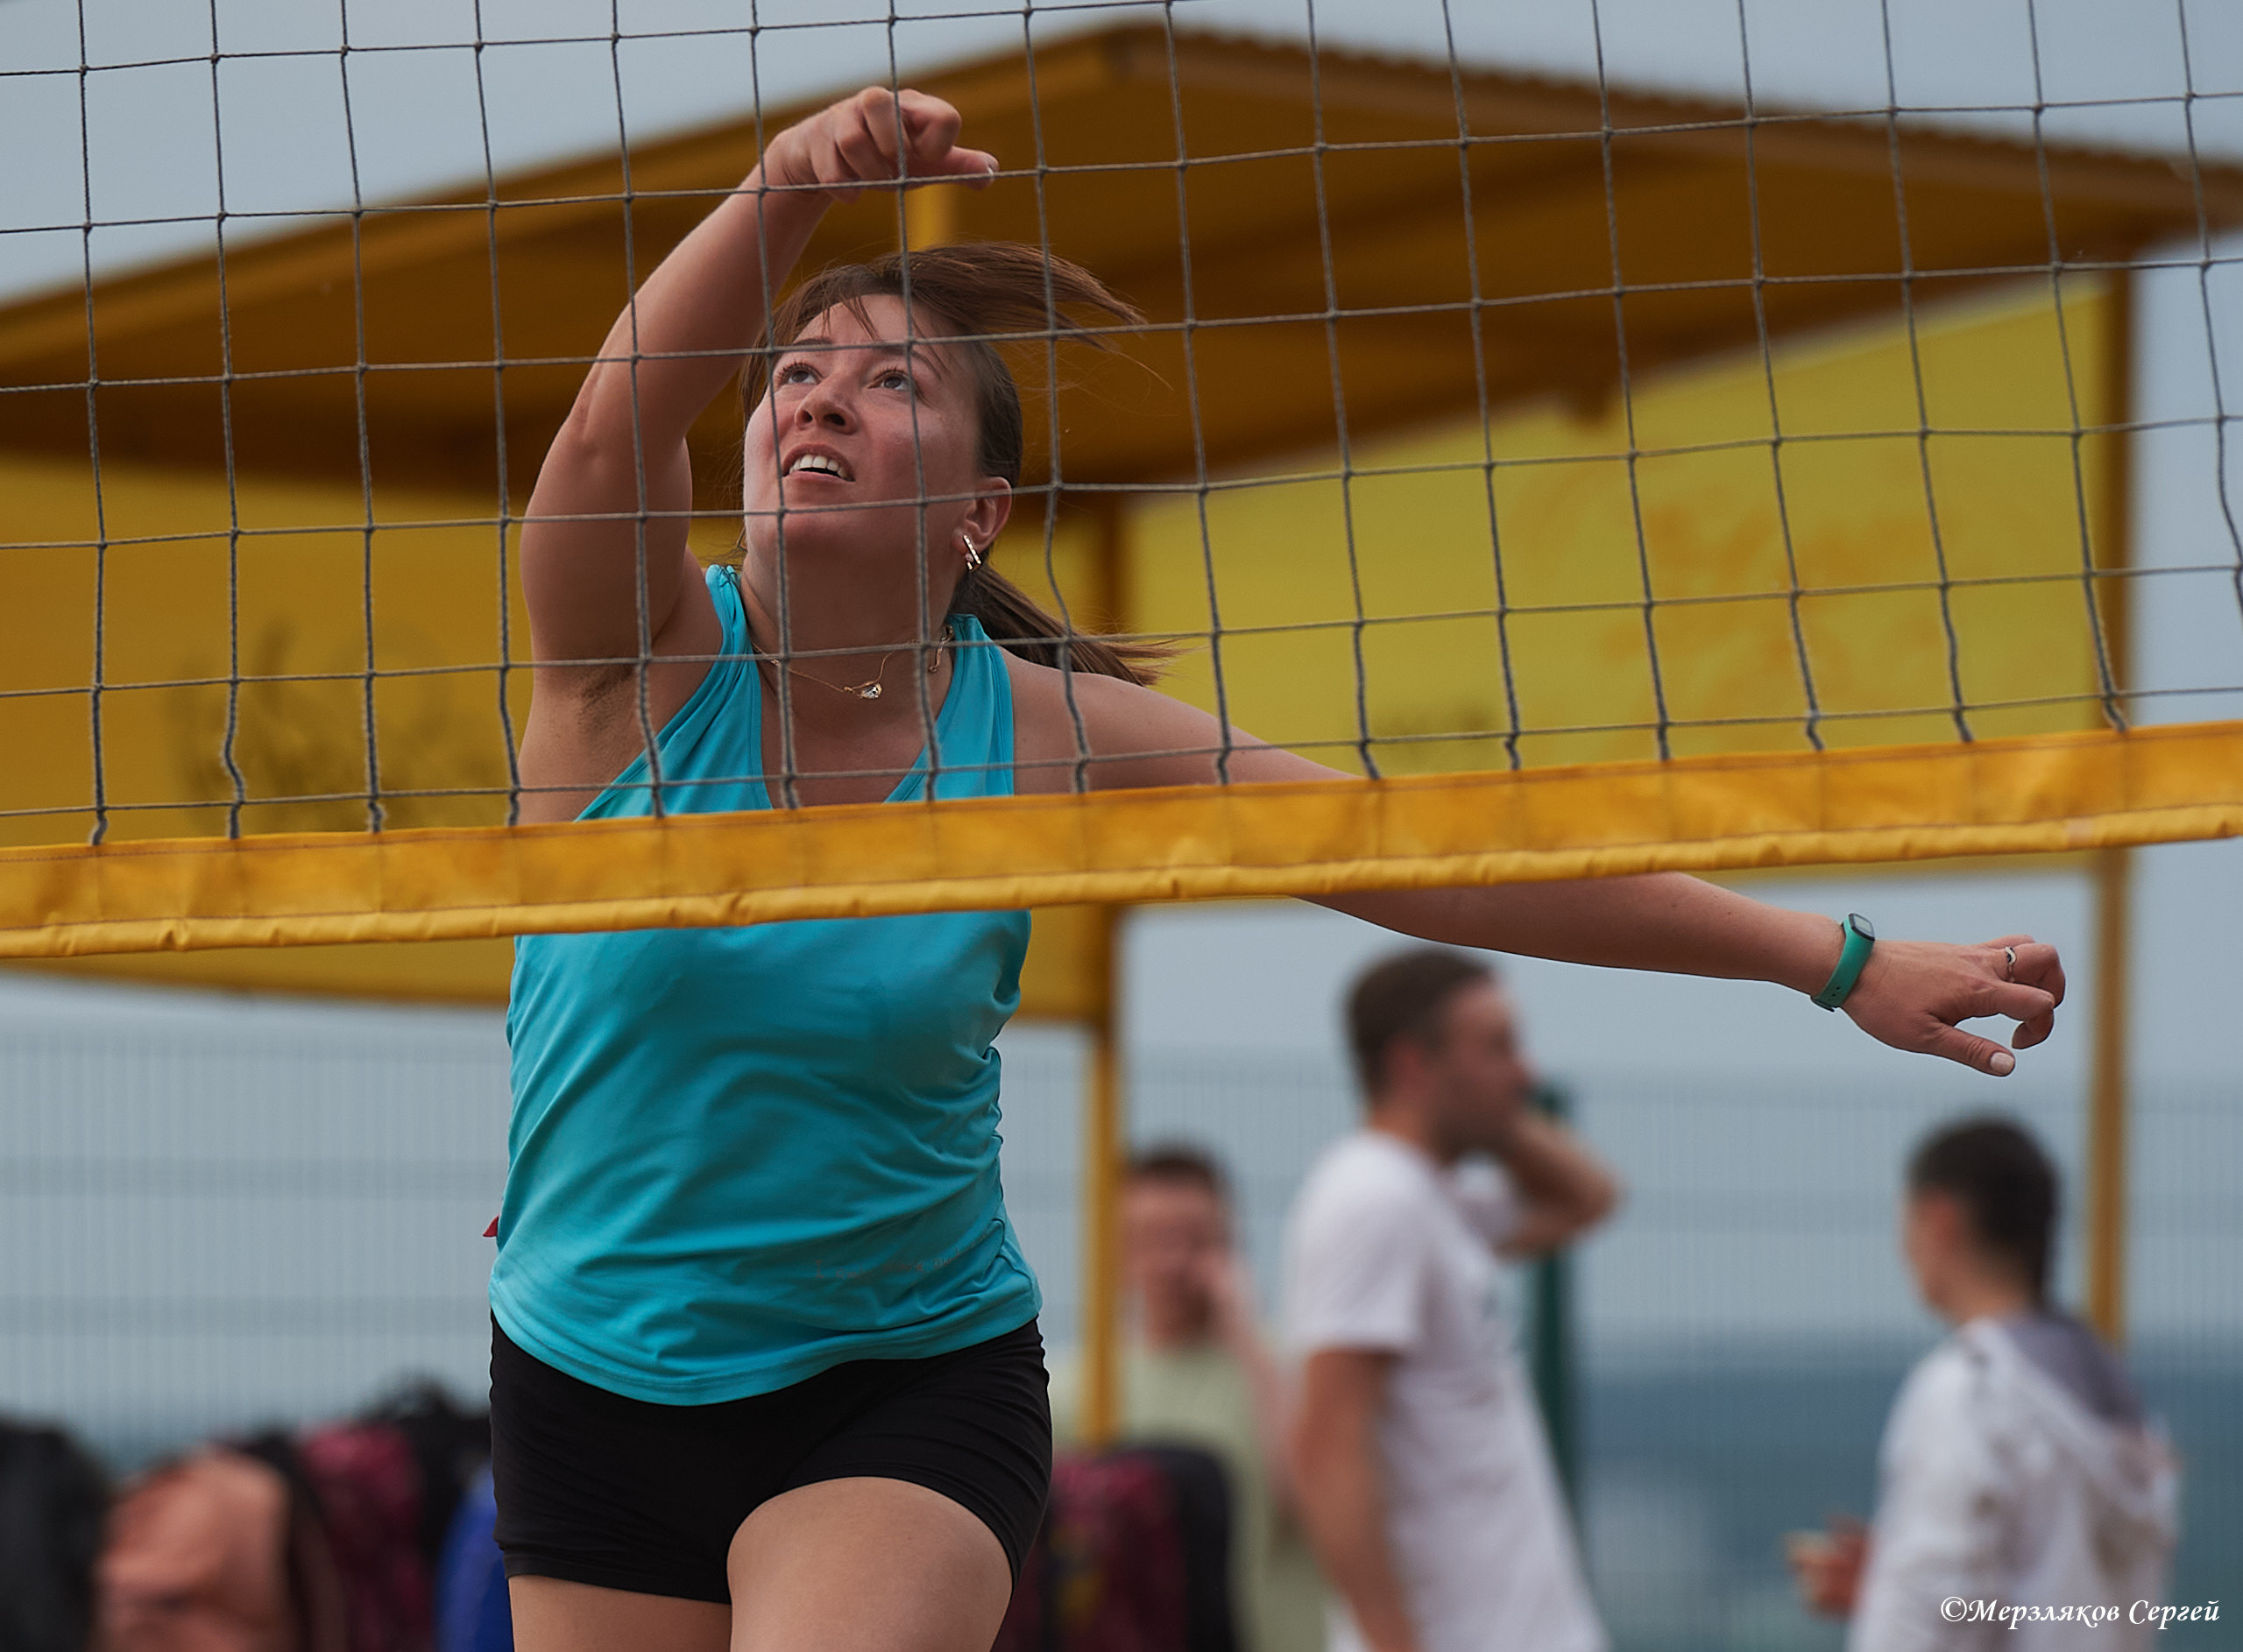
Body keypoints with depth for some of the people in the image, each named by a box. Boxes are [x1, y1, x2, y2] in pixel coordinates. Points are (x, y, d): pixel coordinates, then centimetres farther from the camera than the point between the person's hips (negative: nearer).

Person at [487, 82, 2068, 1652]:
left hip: (911, 1389, -1)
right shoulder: (649, 652, -11)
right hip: (589, 1390, 1)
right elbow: (616, 427, -33)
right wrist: (788, 183, -50)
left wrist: (1837, 960, -8)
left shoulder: (1040, 730, -9)